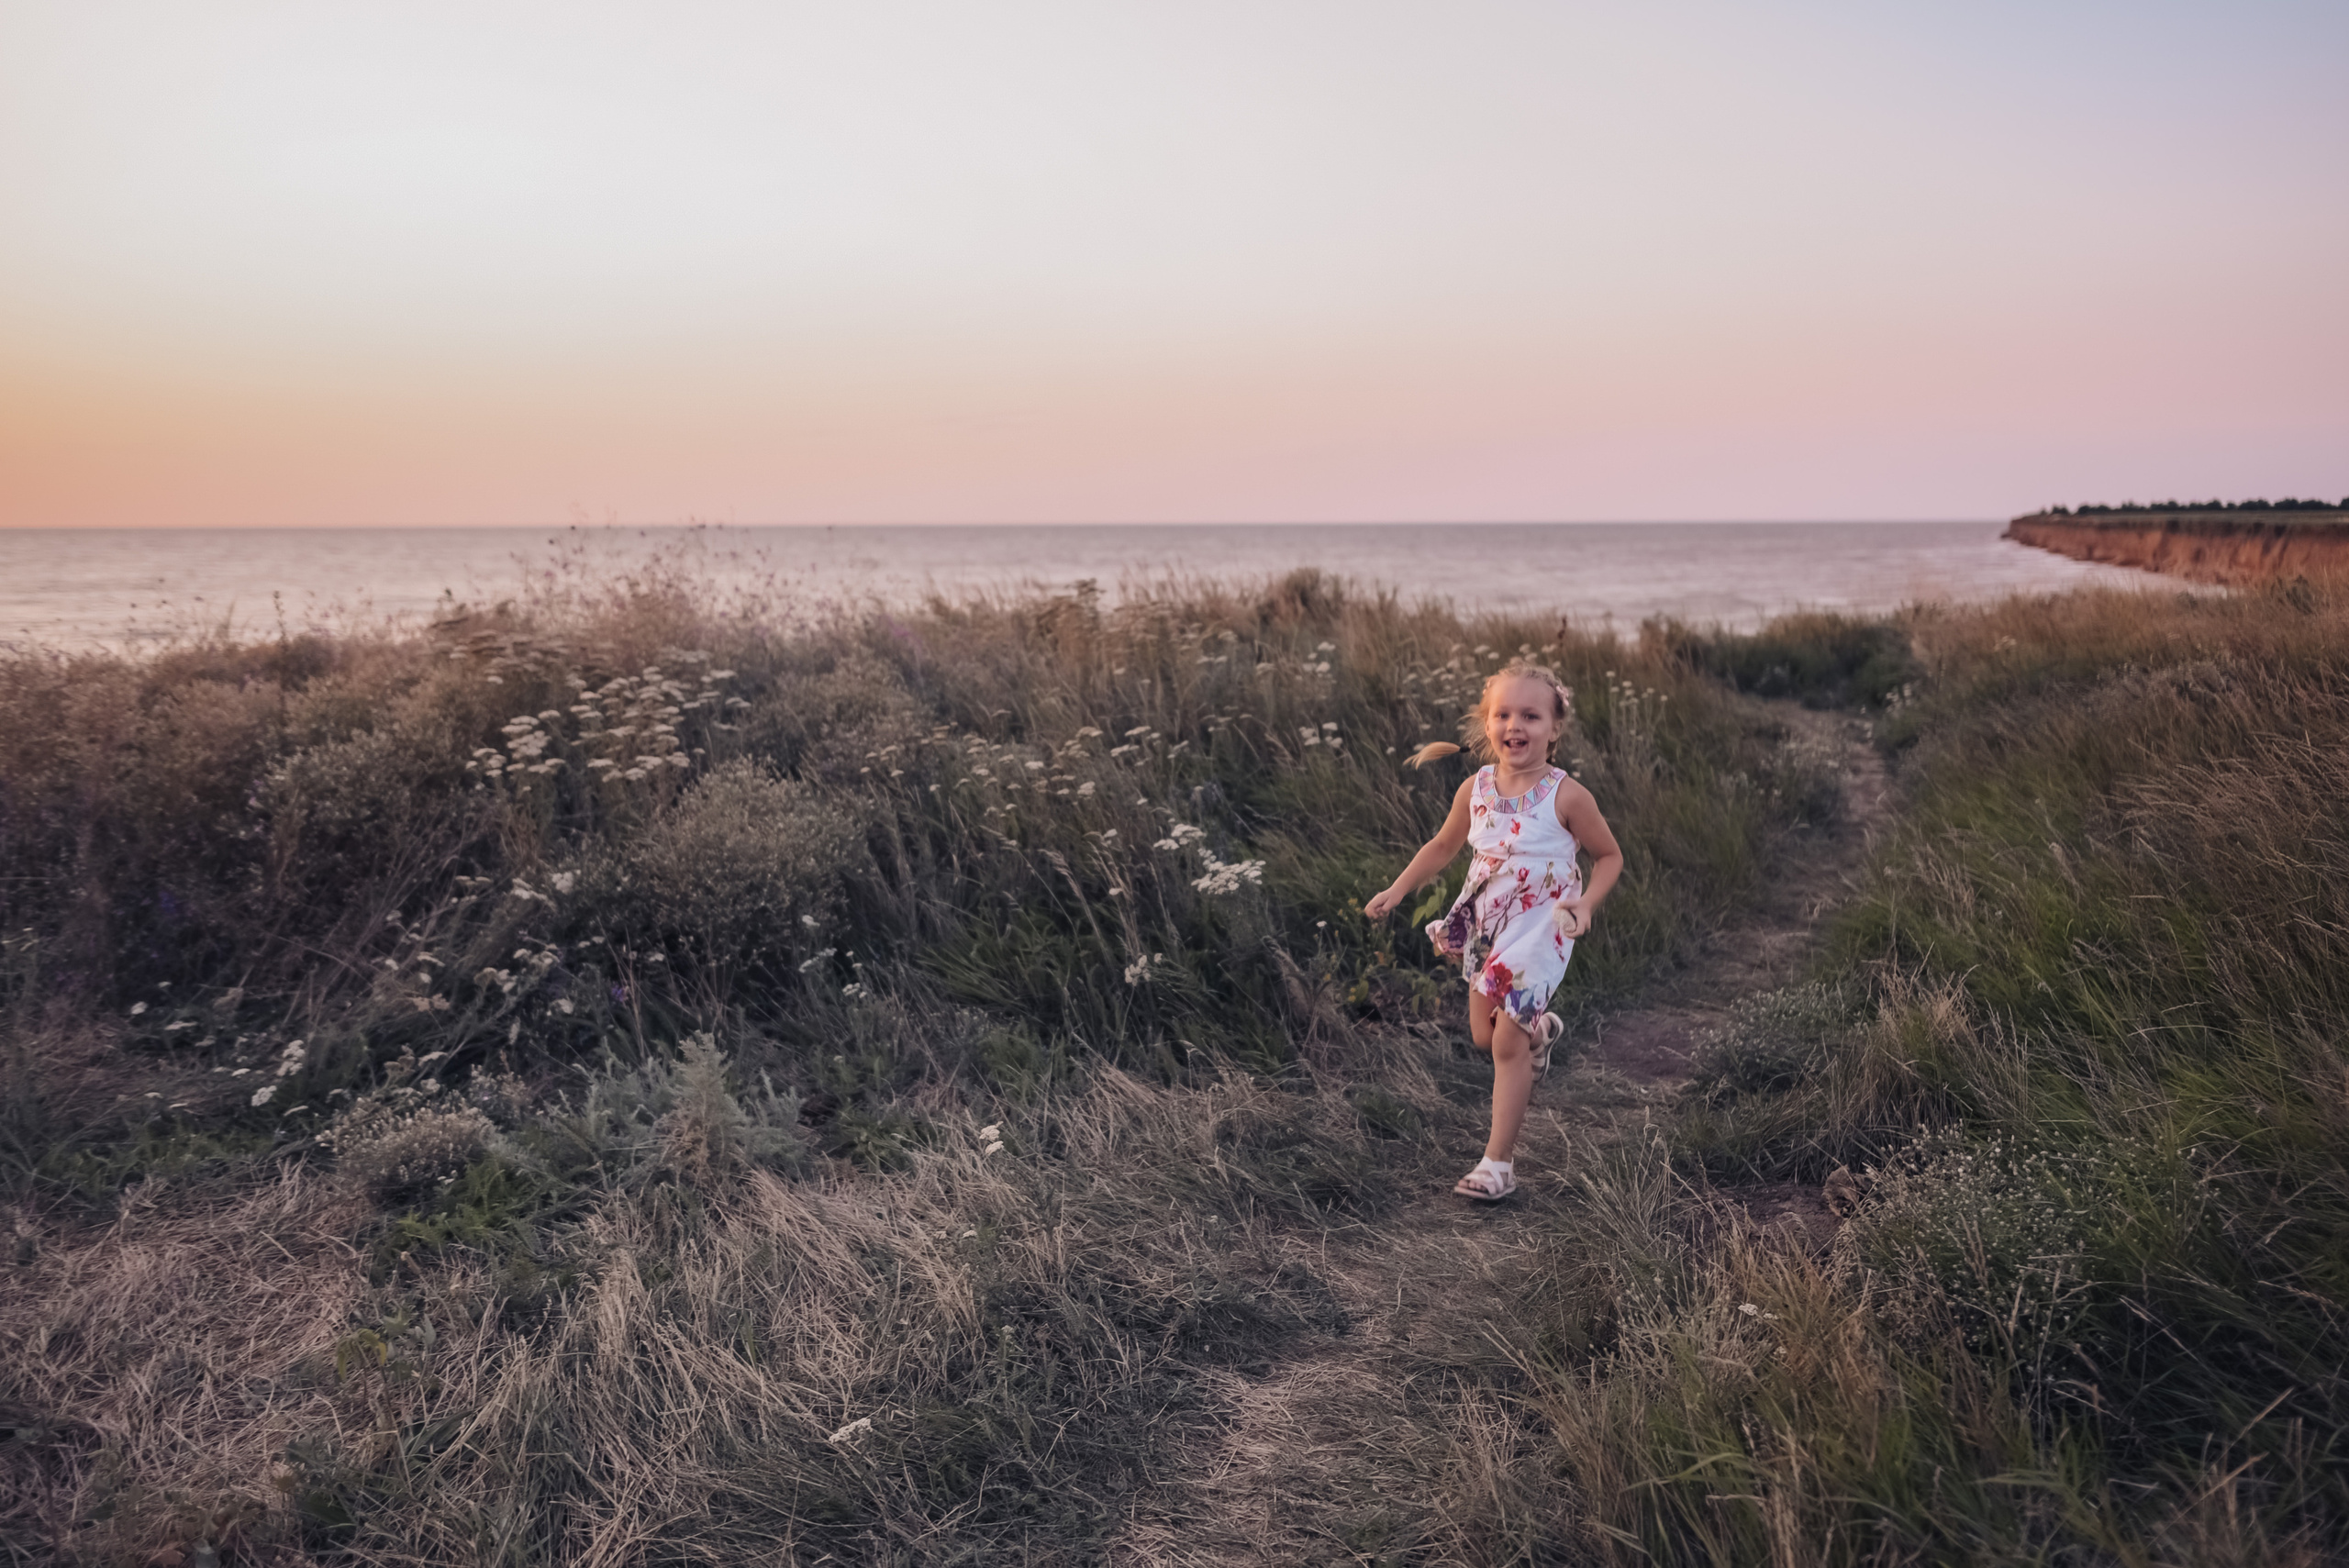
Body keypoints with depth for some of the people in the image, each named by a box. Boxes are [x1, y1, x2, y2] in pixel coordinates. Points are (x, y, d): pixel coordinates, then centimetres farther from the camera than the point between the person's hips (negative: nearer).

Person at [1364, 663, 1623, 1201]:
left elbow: (1609, 856, -2)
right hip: (1484, 926, 5)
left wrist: (1586, 902, -18)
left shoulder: (1566, 796, -14)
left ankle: (1498, 1162, 3)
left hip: (1538, 929, -5)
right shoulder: (1476, 789, -2)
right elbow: (1443, 846, 13)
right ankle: (1538, 1027, 52)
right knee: (1483, 1036, 17)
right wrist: (1399, 889, 8)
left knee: (1508, 1045, -6)